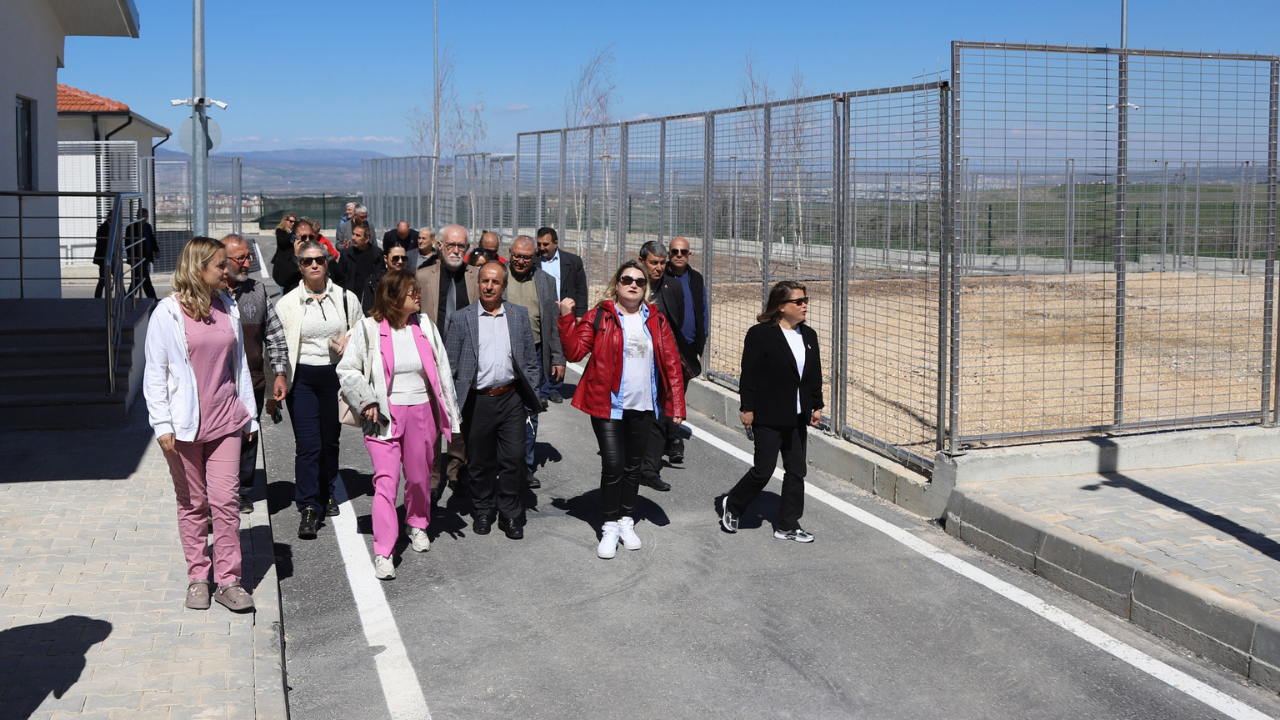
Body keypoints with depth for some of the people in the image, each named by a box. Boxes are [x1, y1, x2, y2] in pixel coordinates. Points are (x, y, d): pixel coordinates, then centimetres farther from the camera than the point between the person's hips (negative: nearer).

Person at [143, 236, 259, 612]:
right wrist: (163, 424, -10)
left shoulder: (228, 309, 8)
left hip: (224, 421, 3)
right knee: (192, 504, 8)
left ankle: (227, 580, 4)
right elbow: (155, 373, -3)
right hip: (185, 425, -3)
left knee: (225, 500, -2)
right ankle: (197, 578, 19)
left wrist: (249, 414, 14)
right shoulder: (168, 313, -4)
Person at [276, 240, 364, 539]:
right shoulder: (287, 303, 2)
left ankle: (326, 492, 34)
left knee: (330, 439, 13)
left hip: (334, 376, 2)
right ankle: (308, 508, -3)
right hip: (302, 377, -2)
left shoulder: (346, 299, 4)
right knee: (307, 443, -8)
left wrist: (349, 345, -7)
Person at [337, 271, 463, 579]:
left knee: (419, 476, 14)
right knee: (385, 479, -9)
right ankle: (383, 553, -5)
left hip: (422, 412, 4)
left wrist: (451, 413, 10)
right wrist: (366, 401, -10)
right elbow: (347, 370, 0)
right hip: (385, 415, -4)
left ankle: (417, 524, 42)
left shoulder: (424, 325, 5)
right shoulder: (369, 328, -6)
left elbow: (442, 369, 11)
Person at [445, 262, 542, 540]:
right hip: (477, 401, -1)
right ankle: (482, 512, 26)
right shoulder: (461, 319, 2)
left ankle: (511, 515, 14)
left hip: (511, 399, 1)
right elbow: (450, 366, 3)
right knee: (480, 462, 9)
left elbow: (530, 361, 9)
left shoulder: (519, 315, 7)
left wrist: (531, 400, 5)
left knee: (514, 459, 0)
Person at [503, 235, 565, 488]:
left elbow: (554, 322, 9)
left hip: (535, 355, 2)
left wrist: (558, 359, 4)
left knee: (530, 412, 6)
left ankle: (526, 466, 16)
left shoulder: (546, 282, 8)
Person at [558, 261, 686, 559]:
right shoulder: (599, 317, -2)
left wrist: (676, 405, -1)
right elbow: (574, 352, -9)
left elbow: (672, 363, 5)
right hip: (607, 404, -3)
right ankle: (610, 527, 8)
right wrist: (566, 318, -21)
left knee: (633, 466, 14)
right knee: (613, 465, -6)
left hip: (642, 407, 3)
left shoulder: (656, 321, 6)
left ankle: (626, 521, 28)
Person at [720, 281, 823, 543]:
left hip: (798, 417, 7)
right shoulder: (760, 334, -12)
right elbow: (749, 375, -12)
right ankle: (731, 506, 22)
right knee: (763, 470, -2)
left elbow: (815, 375, 14)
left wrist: (817, 405, 12)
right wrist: (747, 408, -13)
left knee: (796, 472, 8)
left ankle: (788, 525, 18)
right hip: (768, 417, -7)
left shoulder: (809, 335, 9)